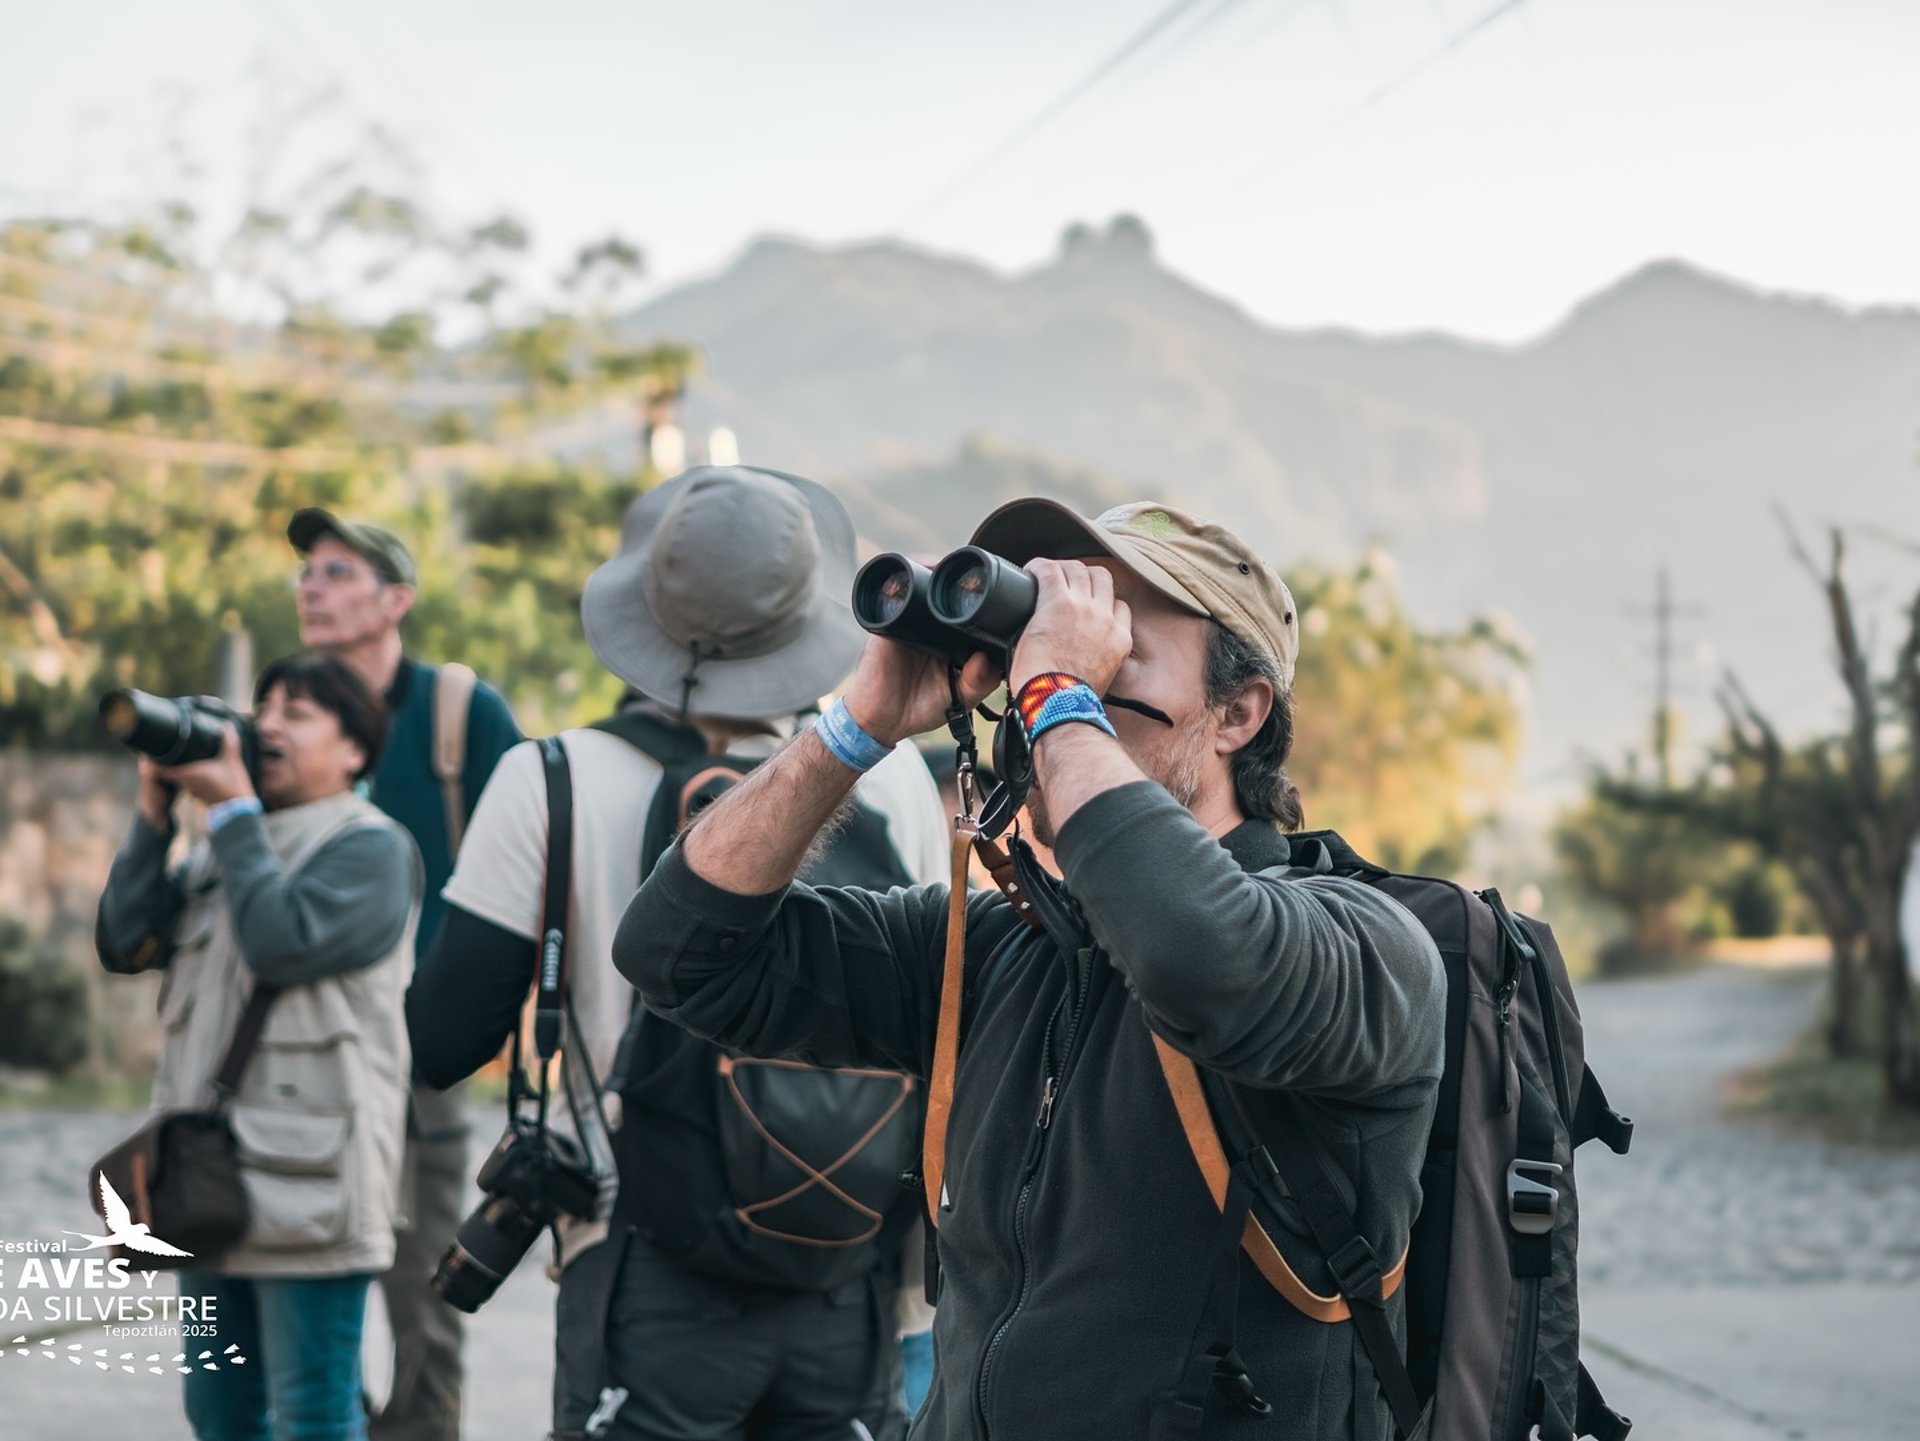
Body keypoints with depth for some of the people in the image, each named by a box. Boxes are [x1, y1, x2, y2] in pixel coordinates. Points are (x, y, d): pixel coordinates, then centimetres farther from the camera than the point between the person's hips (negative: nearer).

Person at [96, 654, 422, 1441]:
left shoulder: (371, 848, -4)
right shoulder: (225, 849, 20)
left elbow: (280, 942, -19)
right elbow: (127, 944, 10)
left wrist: (234, 808, -11)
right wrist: (153, 813, 2)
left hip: (305, 1180, -8)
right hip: (212, 1177, 8)